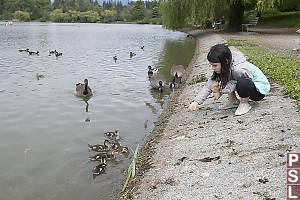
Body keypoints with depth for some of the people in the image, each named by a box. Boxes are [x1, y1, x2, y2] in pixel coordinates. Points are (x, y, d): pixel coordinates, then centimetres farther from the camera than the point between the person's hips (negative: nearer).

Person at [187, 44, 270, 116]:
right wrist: (196, 101, -22)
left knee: (242, 83, -39)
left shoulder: (239, 69, -36)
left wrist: (222, 89, -33)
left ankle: (245, 104, -10)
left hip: (260, 90, -7)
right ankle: (233, 101, 5)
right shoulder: (223, 68, -12)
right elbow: (210, 84, -14)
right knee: (221, 77, -7)